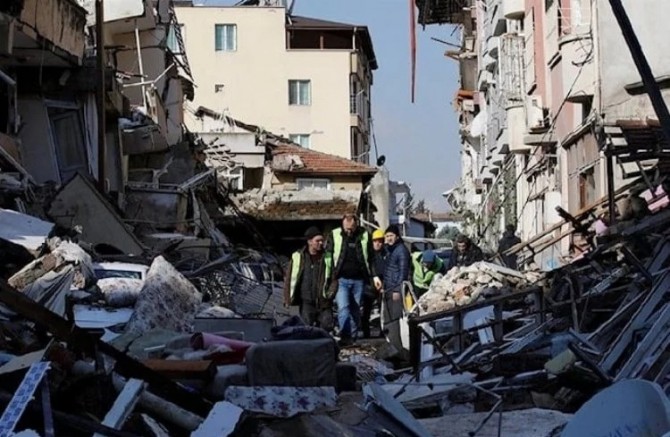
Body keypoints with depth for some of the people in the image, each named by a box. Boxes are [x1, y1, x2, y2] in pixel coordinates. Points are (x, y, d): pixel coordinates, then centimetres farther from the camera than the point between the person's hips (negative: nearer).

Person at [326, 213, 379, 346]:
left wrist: (374, 276, 4)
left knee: (355, 310, 7)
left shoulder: (364, 235, 2)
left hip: (358, 280, 2)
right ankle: (345, 337, -18)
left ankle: (352, 337, 15)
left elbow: (371, 258, 9)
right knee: (343, 307, -15)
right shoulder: (334, 235, -2)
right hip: (341, 280, -2)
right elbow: (328, 257, 0)